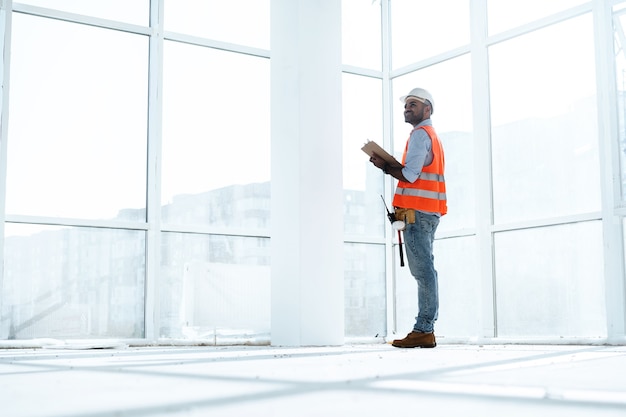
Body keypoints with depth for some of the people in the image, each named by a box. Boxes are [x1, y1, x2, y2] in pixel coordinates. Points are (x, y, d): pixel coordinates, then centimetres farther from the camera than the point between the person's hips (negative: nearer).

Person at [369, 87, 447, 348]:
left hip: (417, 212, -10)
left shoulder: (420, 134, -6)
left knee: (423, 270, -12)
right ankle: (426, 330, 8)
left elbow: (409, 175, -16)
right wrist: (390, 165, 12)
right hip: (428, 212, 10)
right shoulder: (432, 136, 25)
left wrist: (384, 166, -4)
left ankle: (423, 330, -12)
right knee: (425, 270, 8)